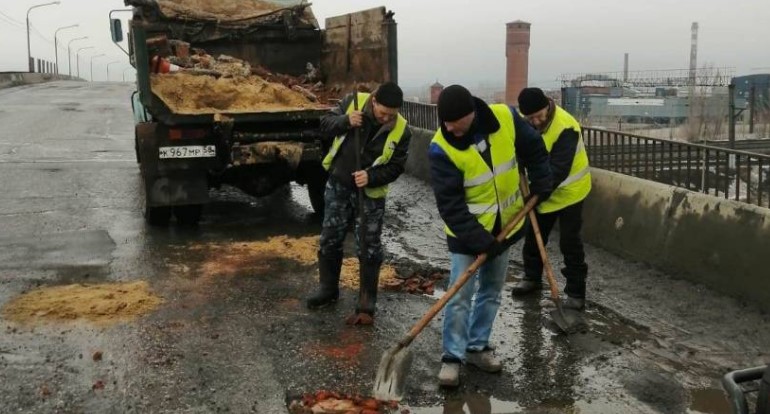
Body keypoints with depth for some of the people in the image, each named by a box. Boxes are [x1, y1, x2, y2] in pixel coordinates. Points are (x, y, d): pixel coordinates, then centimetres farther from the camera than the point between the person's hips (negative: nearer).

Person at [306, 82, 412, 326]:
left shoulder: (401, 131, -14)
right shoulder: (353, 102, -10)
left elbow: (395, 168, -9)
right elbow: (325, 123, -4)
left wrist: (371, 177, -26)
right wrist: (345, 121, -24)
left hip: (370, 194, -2)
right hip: (338, 186, 2)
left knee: (369, 250, 1)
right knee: (329, 241, 11)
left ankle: (366, 306, 10)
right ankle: (328, 290, 30)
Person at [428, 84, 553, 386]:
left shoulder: (506, 118, -15)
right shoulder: (442, 148, -24)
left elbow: (534, 149, 5)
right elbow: (449, 203, -23)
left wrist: (541, 184, -1)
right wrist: (478, 240, -26)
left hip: (504, 225, 4)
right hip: (466, 232, -4)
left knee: (492, 290, 13)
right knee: (460, 295, -5)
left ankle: (477, 347, 27)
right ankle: (452, 357, 6)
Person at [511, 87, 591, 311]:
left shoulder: (565, 127, -31)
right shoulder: (524, 121, -9)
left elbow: (558, 170, -32)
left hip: (568, 190, -7)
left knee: (569, 242, -6)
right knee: (533, 235, 17)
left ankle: (576, 293, 3)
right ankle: (532, 277, 35)